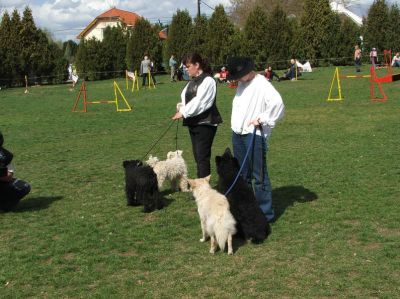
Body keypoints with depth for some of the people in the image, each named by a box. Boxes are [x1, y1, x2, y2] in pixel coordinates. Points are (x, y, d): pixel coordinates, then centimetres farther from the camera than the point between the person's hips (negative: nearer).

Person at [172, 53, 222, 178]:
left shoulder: (208, 81, -13)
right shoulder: (192, 81, 14)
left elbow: (199, 102, -20)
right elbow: (186, 98, 18)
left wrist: (183, 113, -17)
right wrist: (181, 107, -3)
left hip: (205, 123, -9)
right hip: (193, 122, 9)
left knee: (202, 156, -9)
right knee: (197, 155, 12)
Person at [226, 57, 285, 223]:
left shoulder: (262, 84, -13)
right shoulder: (241, 84, 14)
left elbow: (277, 103, -26)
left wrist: (261, 119, -19)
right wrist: (235, 124, 13)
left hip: (255, 135, -9)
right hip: (237, 134, 9)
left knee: (259, 176, -4)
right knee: (242, 175, 16)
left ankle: (266, 213, 4)